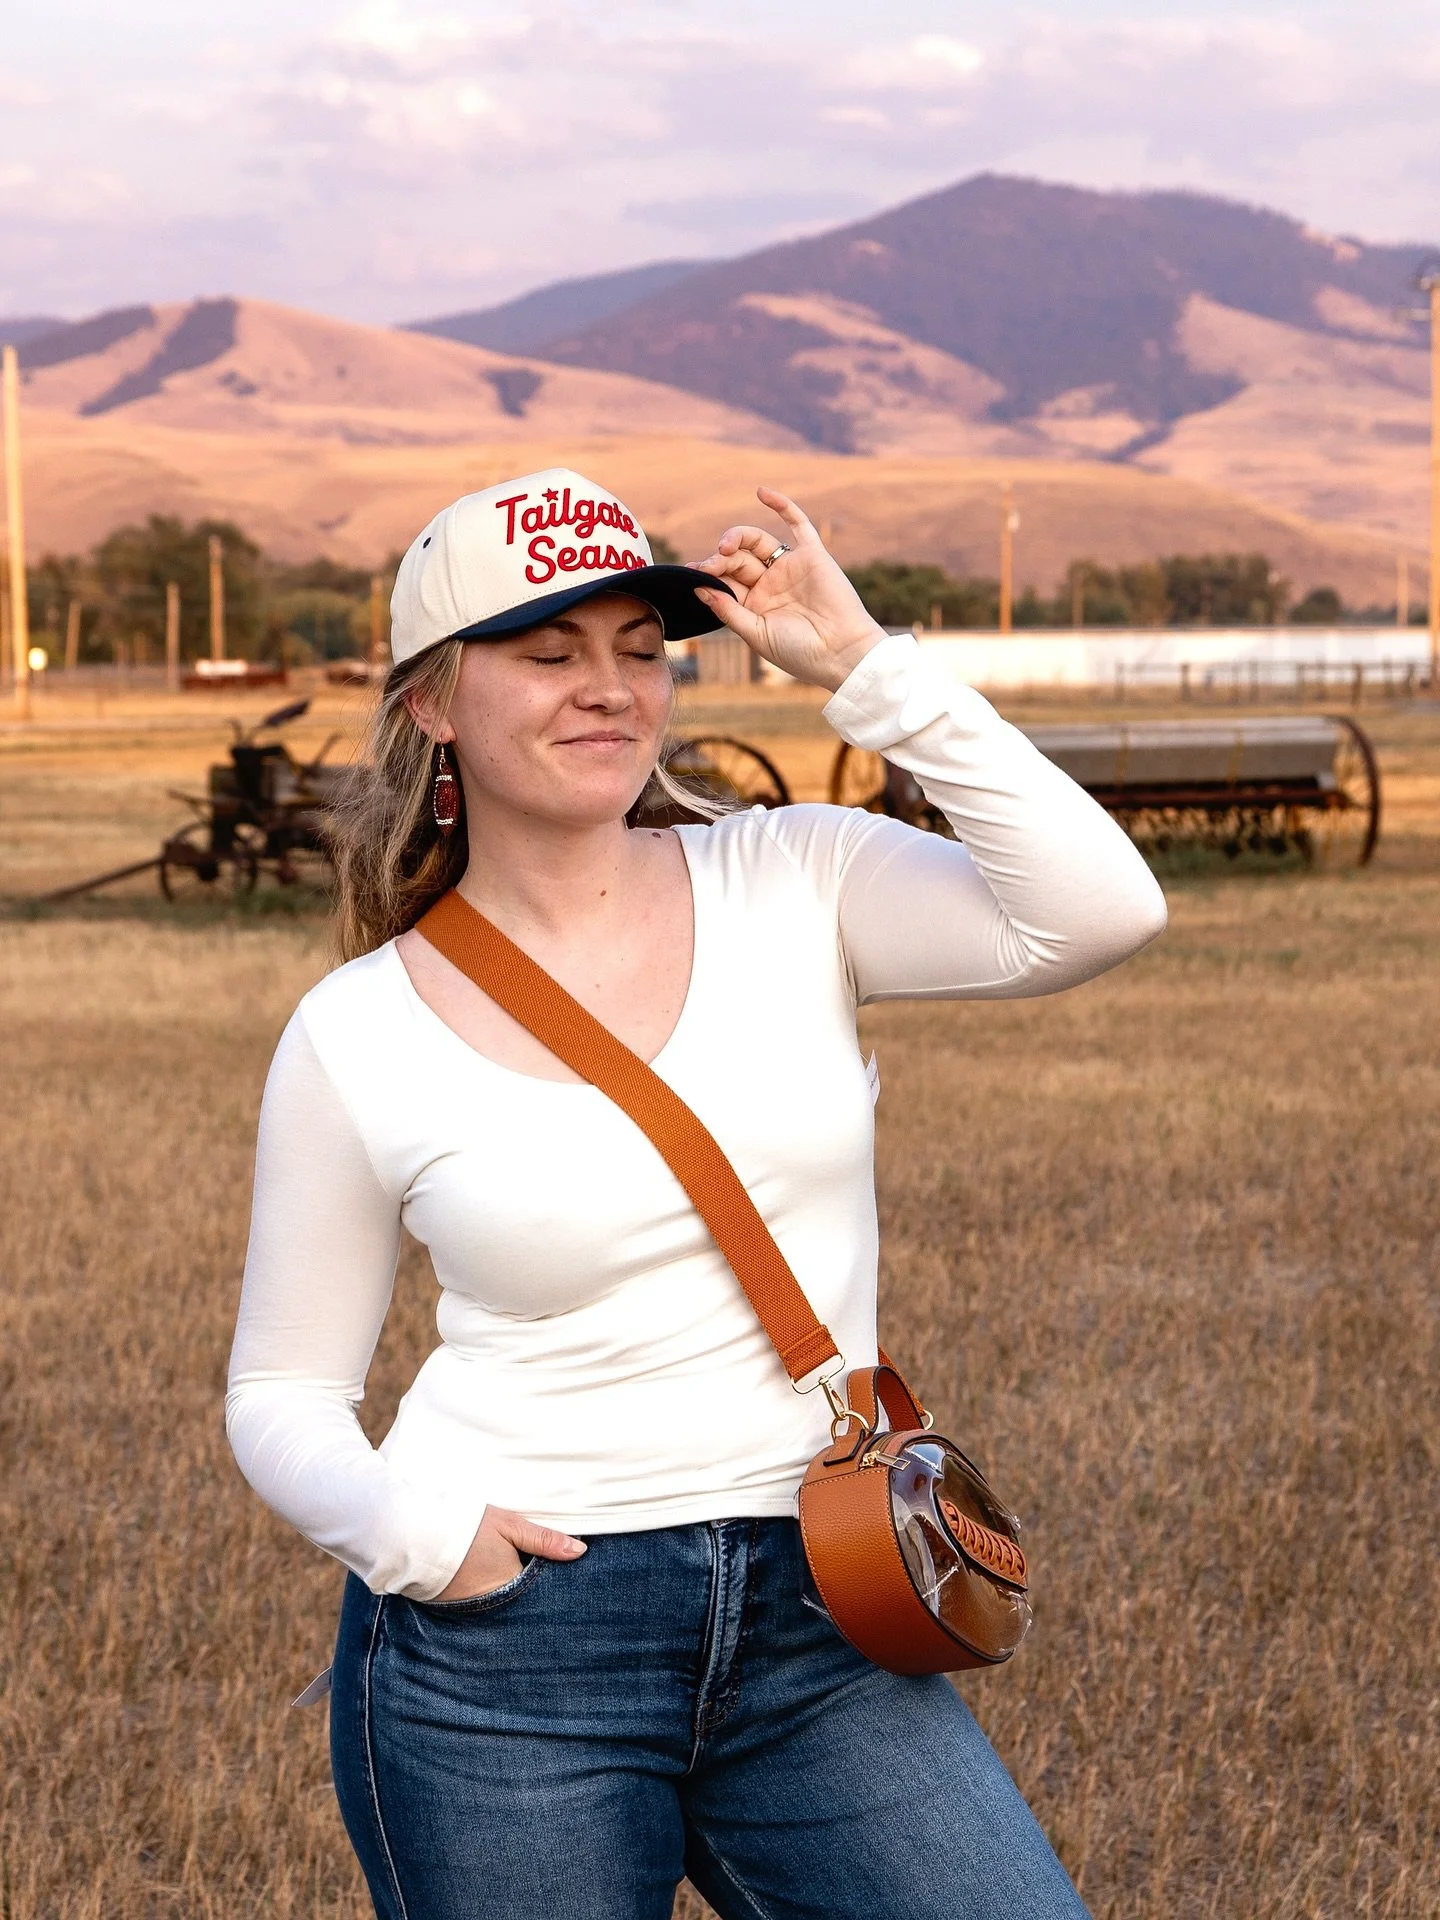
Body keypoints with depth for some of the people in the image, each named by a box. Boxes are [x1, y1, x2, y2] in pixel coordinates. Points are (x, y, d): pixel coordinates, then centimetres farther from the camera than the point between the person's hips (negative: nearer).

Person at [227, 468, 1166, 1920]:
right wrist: (402, 1528, -15)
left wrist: (863, 668, -14)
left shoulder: (790, 885, 1)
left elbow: (1098, 913, -15)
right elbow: (282, 1394, 6)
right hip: (501, 1650, -1)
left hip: (814, 1631, 1)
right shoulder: (356, 1036, -1)